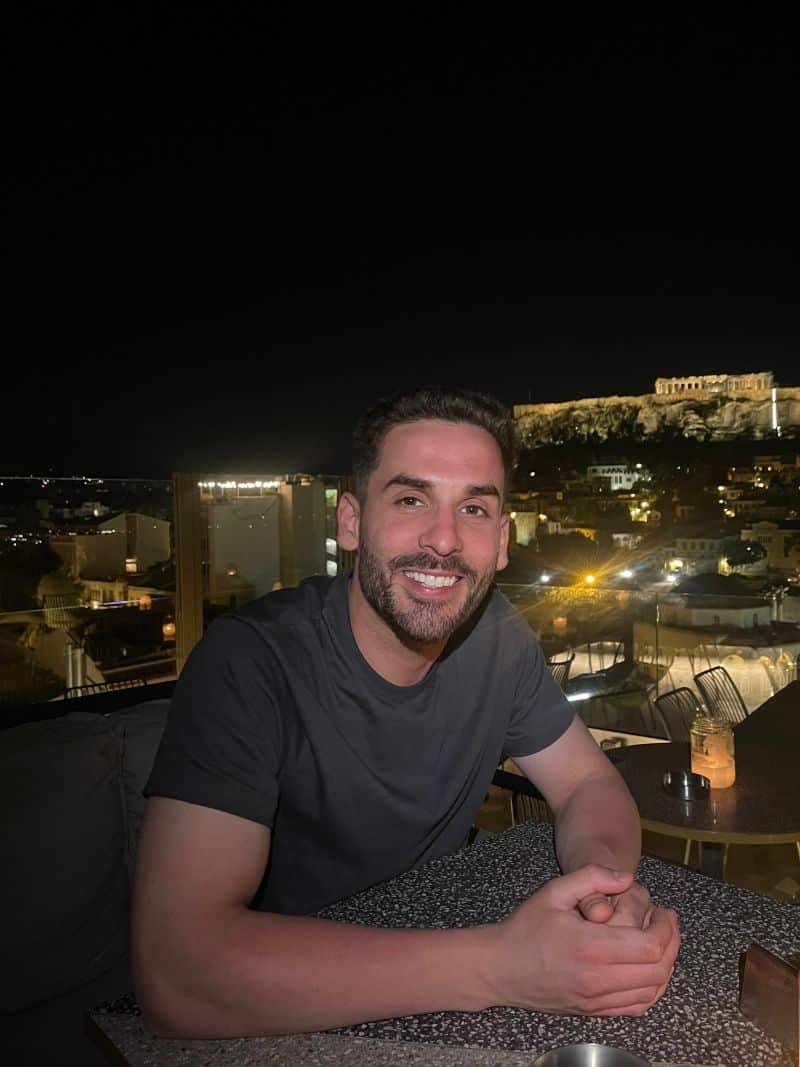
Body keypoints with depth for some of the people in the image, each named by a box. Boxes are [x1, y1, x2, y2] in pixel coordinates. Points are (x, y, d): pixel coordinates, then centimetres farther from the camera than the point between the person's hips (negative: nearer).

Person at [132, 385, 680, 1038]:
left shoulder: (496, 633, -8)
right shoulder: (249, 663, -24)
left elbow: (589, 782, 1)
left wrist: (610, 881, -22)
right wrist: (500, 966, -35)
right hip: (285, 1018, -4)